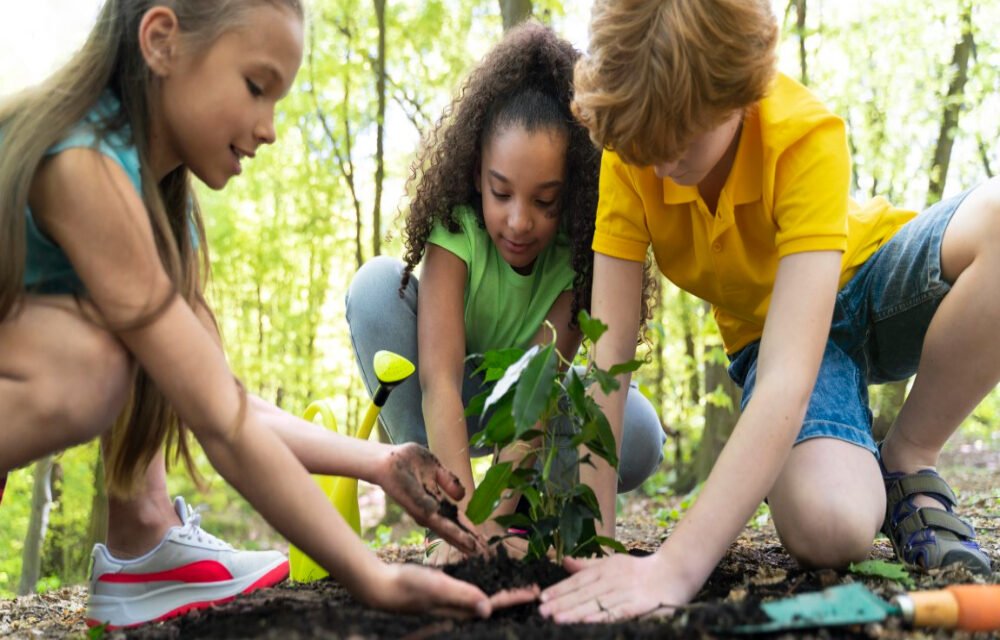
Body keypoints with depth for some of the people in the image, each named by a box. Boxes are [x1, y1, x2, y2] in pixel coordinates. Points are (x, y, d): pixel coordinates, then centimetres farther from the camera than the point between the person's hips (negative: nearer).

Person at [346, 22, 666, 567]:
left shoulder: (576, 252, -25)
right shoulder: (456, 232, -29)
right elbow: (439, 379, -40)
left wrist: (494, 516, -45)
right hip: (453, 406, 0)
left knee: (639, 436, -32)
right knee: (376, 284, -31)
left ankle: (529, 508, 0)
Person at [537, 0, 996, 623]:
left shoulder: (809, 137, -33)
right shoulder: (632, 153, -23)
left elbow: (788, 380, -42)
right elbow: (609, 348, -23)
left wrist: (677, 565, -50)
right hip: (766, 329, 0)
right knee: (828, 526, -34)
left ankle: (906, 464, -13)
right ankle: (862, 471, 6)